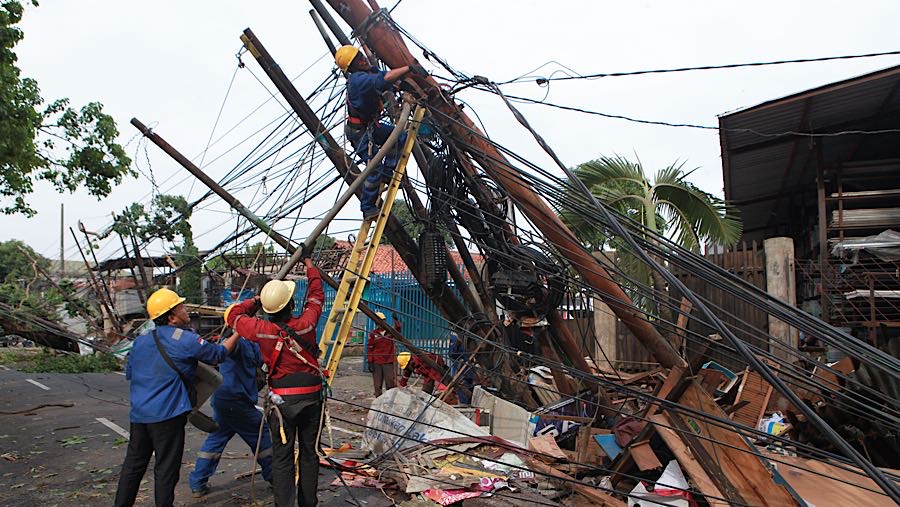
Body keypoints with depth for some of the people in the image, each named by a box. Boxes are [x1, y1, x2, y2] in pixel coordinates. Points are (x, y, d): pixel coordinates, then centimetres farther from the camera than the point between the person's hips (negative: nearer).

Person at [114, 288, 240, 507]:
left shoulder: (141, 340, 7)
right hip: (167, 415, -7)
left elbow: (129, 374, 18)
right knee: (166, 468, 4)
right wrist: (238, 334, 11)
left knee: (134, 464, 18)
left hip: (138, 414, 7)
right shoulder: (186, 340, -12)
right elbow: (219, 354, -1)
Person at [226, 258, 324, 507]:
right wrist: (309, 265, 21)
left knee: (282, 456, 6)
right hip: (311, 395, 1)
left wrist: (256, 300, 17)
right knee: (309, 452, 13)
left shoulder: (262, 330, -11)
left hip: (282, 399, -1)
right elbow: (316, 294, 8)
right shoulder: (306, 324, -10)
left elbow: (234, 316, 8)